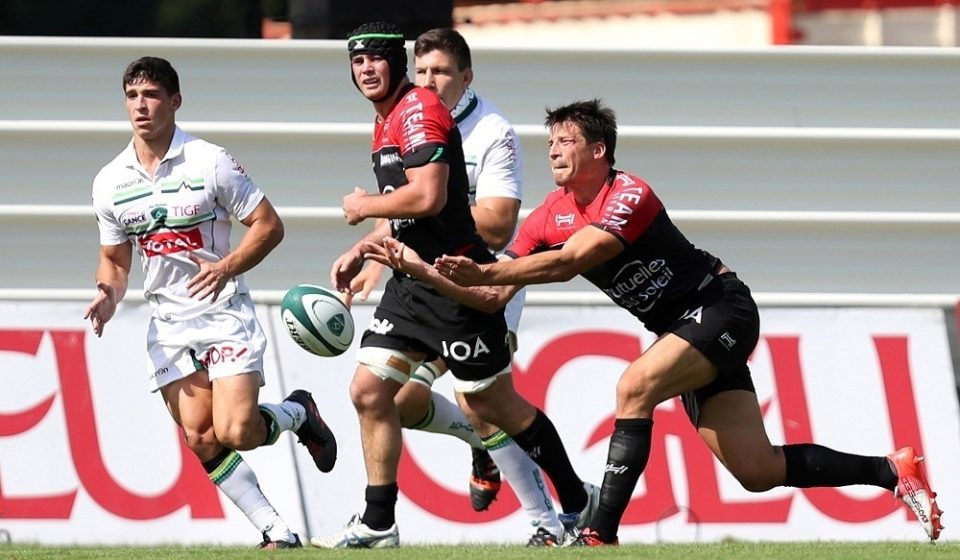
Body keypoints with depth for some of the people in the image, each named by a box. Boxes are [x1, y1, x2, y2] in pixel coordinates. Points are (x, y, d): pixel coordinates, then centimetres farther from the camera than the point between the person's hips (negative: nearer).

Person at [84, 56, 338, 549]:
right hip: (169, 326, 4)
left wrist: (227, 267, -21)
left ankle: (298, 413, 16)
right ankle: (277, 533, 4)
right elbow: (115, 258, 15)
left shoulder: (209, 162, -8)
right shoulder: (110, 181, 4)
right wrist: (108, 295, -7)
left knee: (236, 431, -17)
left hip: (225, 313, -4)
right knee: (200, 439, -7)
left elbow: (268, 226, -5)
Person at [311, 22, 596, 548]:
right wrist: (361, 250, 17)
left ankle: (575, 502, 13)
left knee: (492, 404, -1)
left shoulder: (418, 110, -15)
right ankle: (377, 524, 8)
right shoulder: (387, 120, 16)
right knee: (369, 389, 2)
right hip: (413, 281, 10)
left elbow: (428, 197, -26)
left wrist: (365, 207, -12)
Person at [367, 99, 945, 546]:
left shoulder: (630, 196, -21)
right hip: (686, 328, 8)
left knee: (636, 385, -29)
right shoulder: (548, 218, 2)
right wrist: (427, 272, -12)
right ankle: (893, 470, 15)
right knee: (758, 471, 1)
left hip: (720, 308, -8)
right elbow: (494, 296, 1)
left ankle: (601, 534, -28)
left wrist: (483, 271, -38)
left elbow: (569, 261, -34)